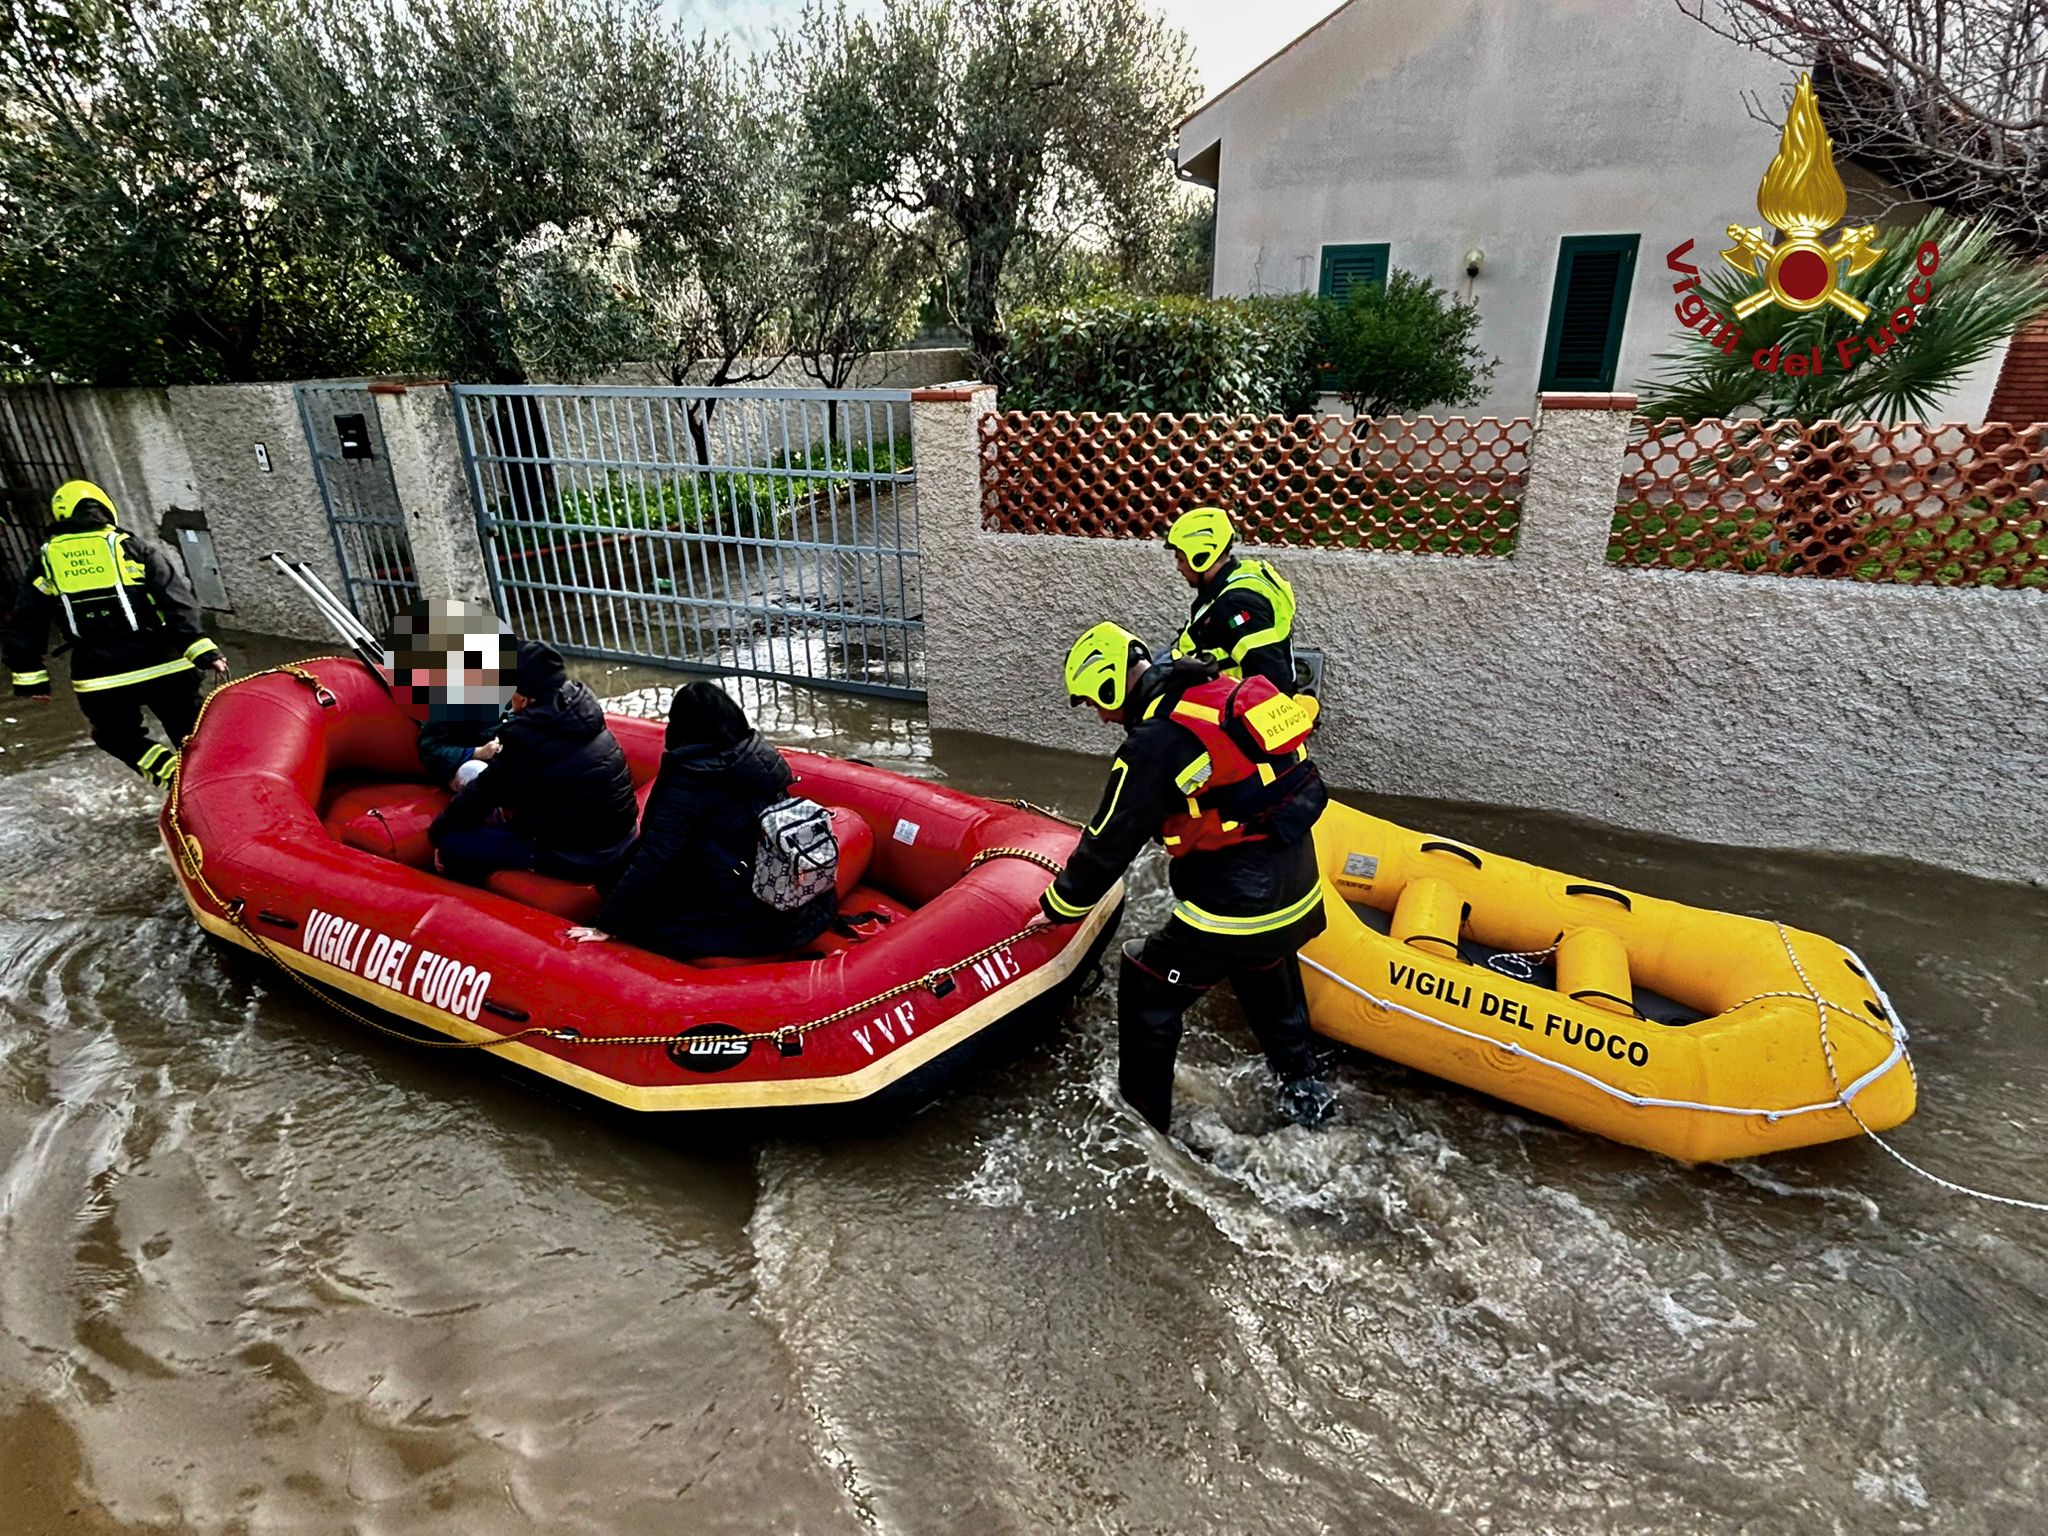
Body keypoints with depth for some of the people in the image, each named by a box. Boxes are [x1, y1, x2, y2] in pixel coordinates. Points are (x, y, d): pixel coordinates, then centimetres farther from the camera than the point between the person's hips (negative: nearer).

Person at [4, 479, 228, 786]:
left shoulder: (46, 562, 10)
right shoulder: (134, 549, 3)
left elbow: (25, 626, 11)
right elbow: (178, 602, -11)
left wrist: (29, 675, 18)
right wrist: (201, 649, -16)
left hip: (99, 682, 1)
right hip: (163, 669, -1)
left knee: (122, 740, 17)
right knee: (192, 738, 9)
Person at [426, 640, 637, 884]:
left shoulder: (528, 736, -19)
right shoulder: (580, 705, 1)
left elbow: (483, 791, -5)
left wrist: (437, 832, 9)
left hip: (580, 858, -9)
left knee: (452, 844, 2)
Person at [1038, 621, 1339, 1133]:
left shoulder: (1154, 743, -18)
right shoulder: (1225, 692, 5)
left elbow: (1110, 841, -11)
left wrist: (1059, 906, 3)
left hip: (1236, 908, -8)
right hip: (1301, 897, 8)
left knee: (1147, 987, 11)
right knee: (1262, 971, 34)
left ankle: (1143, 1118, 23)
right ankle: (1303, 1087, 46)